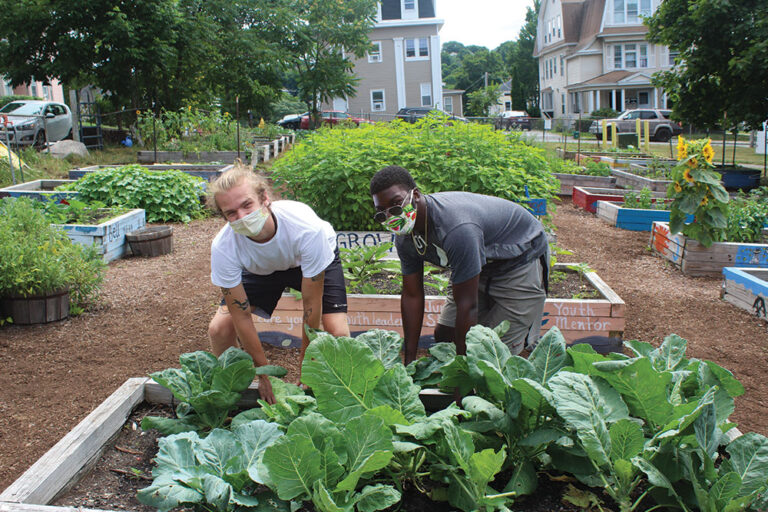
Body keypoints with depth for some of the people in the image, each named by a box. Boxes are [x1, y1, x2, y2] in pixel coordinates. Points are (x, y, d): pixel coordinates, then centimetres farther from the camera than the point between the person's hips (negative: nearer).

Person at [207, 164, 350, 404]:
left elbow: (312, 304, -31)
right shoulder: (223, 247, -33)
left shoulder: (307, 228, -41)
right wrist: (265, 375, -20)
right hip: (261, 269, 2)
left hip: (314, 260, -2)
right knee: (219, 329, -12)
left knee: (338, 334, -21)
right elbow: (241, 316, -23)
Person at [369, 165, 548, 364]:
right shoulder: (405, 236, -13)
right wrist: (409, 361, -5)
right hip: (484, 265, 8)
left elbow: (467, 305, -36)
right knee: (444, 334, 2)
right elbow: (412, 296, -6)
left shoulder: (455, 228, -40)